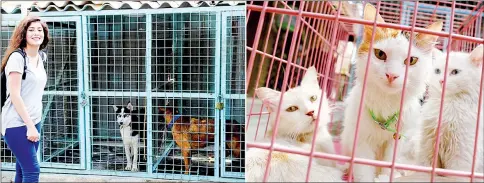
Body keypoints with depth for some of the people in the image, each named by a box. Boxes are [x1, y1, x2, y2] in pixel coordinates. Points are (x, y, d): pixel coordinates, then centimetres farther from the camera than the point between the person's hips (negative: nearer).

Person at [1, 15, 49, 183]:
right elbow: (14, 95, -16)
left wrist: (33, 124, 14)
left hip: (34, 121, 7)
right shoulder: (17, 57, -12)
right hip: (17, 124, -7)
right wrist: (29, 125, -17)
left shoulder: (41, 57, 10)